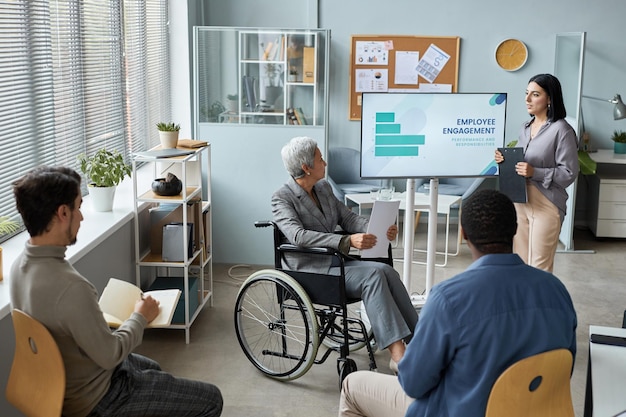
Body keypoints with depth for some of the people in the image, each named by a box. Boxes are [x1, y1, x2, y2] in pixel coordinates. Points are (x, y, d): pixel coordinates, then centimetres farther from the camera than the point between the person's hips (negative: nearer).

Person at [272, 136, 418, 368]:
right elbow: (298, 235, -25)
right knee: (373, 274, -28)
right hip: (311, 271, -7)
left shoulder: (324, 188, 14)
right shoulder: (282, 199, -9)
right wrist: (347, 241, -36)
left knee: (387, 271, -20)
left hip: (335, 262, 7)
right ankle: (397, 353, -32)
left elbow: (348, 217, 13)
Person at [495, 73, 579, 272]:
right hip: (520, 201, 7)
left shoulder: (561, 129, -10)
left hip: (546, 204, -7)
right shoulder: (526, 127, 12)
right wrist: (504, 160, -1)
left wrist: (534, 173, -23)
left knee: (540, 268, -3)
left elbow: (569, 173, -13)